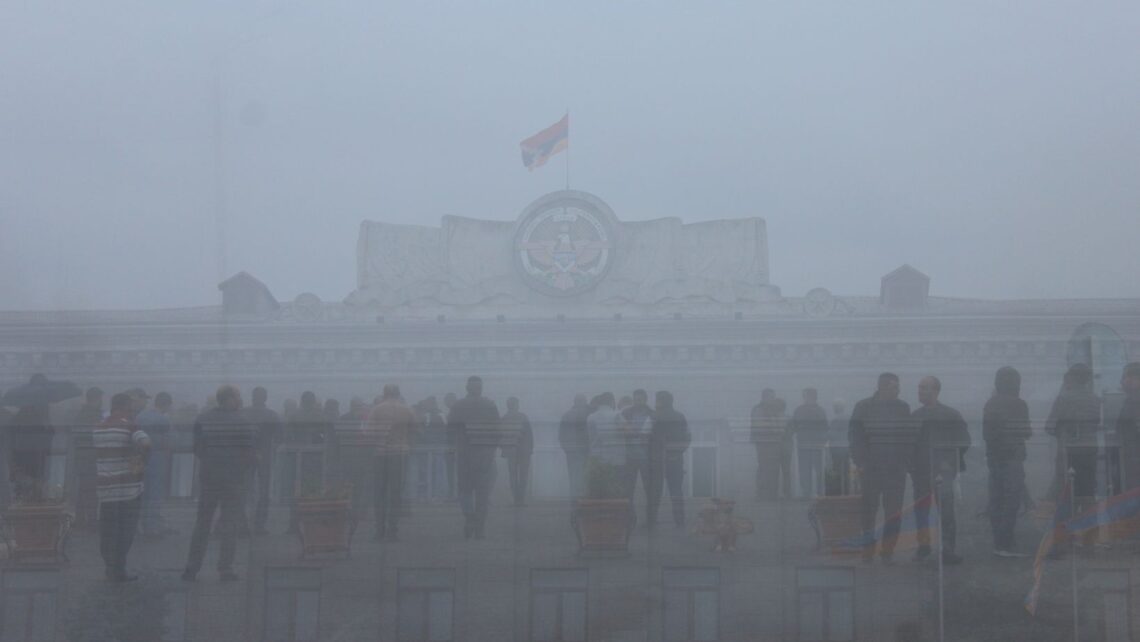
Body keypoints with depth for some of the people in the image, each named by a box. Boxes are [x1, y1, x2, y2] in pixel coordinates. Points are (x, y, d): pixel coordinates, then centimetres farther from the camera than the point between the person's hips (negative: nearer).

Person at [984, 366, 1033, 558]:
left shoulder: (989, 405, 10)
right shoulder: (1018, 405, -9)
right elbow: (1026, 432, -4)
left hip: (993, 457, 7)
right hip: (1013, 457, -7)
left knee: (996, 500, 9)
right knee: (1012, 500, -7)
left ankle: (999, 542, 11)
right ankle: (1005, 544, -12)